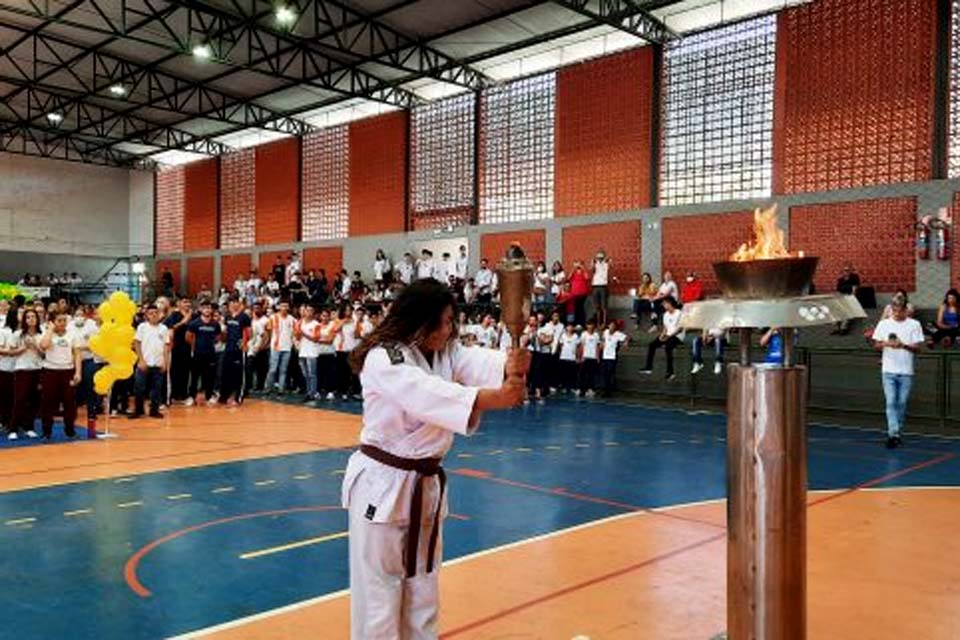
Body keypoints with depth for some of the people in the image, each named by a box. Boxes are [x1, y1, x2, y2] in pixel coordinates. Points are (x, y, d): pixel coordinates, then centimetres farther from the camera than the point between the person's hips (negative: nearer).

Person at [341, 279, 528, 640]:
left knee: (423, 584, 21)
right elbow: (425, 393, -36)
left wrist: (510, 368, -40)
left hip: (427, 484, 7)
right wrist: (489, 398, -49)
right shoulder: (382, 358, -20)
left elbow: (478, 364, -16)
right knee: (379, 588, 4)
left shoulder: (447, 352, 4)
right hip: (382, 484, -7)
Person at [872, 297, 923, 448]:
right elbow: (876, 345, 6)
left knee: (902, 404, 7)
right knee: (891, 402, -8)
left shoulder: (914, 325, 2)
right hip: (888, 371, 0)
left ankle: (896, 433, 20)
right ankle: (893, 434, -13)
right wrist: (886, 344, -15)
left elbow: (917, 347, -2)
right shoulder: (883, 324, 4)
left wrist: (903, 345, -20)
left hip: (906, 372, 0)